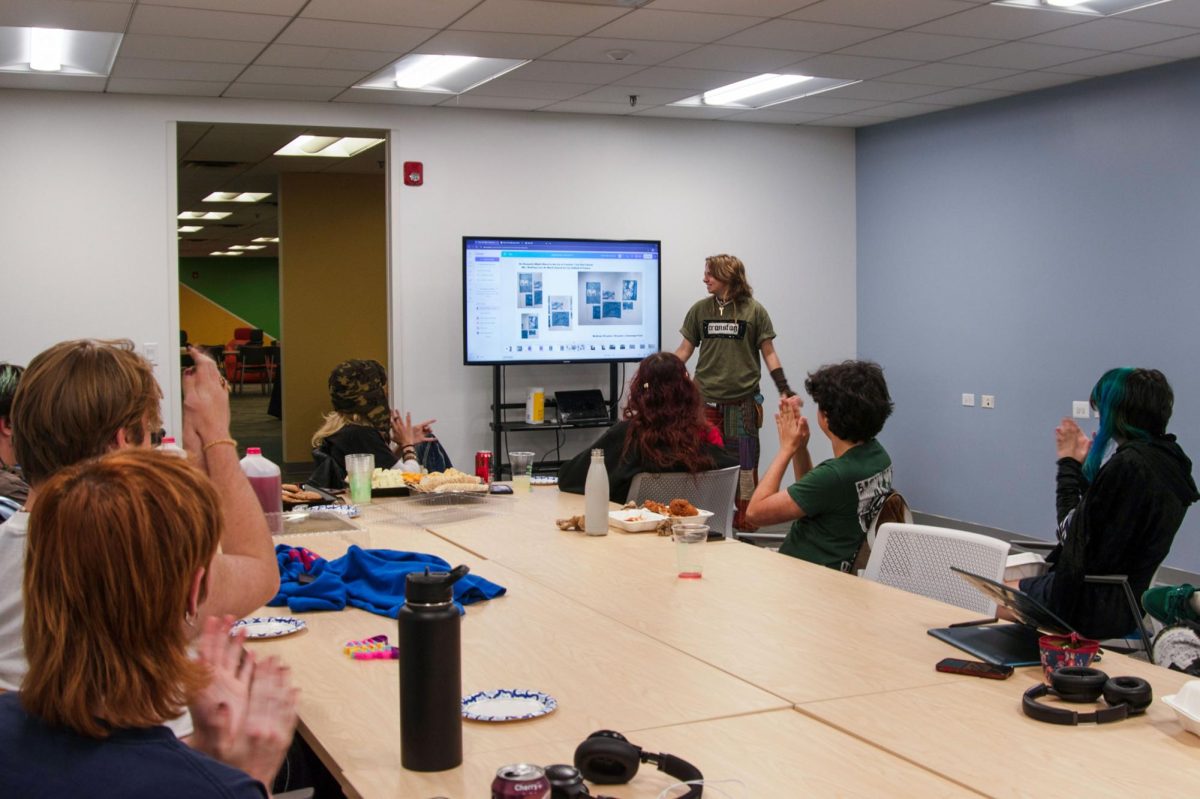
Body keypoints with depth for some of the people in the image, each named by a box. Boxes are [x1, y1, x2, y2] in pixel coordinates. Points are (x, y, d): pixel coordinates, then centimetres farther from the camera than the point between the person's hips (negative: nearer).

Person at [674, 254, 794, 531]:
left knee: (743, 459, 1)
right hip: (706, 399, 2)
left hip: (743, 400, -2)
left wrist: (784, 389, -5)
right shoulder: (700, 310, 7)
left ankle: (745, 516, 12)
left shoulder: (754, 311, 0)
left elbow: (769, 353, 3)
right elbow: (684, 350, 11)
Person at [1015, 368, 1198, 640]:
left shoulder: (1129, 465, -26)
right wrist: (1079, 465, 13)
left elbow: (1072, 532, -17)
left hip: (1093, 605, -10)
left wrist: (1068, 463, -7)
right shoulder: (1166, 460, 5)